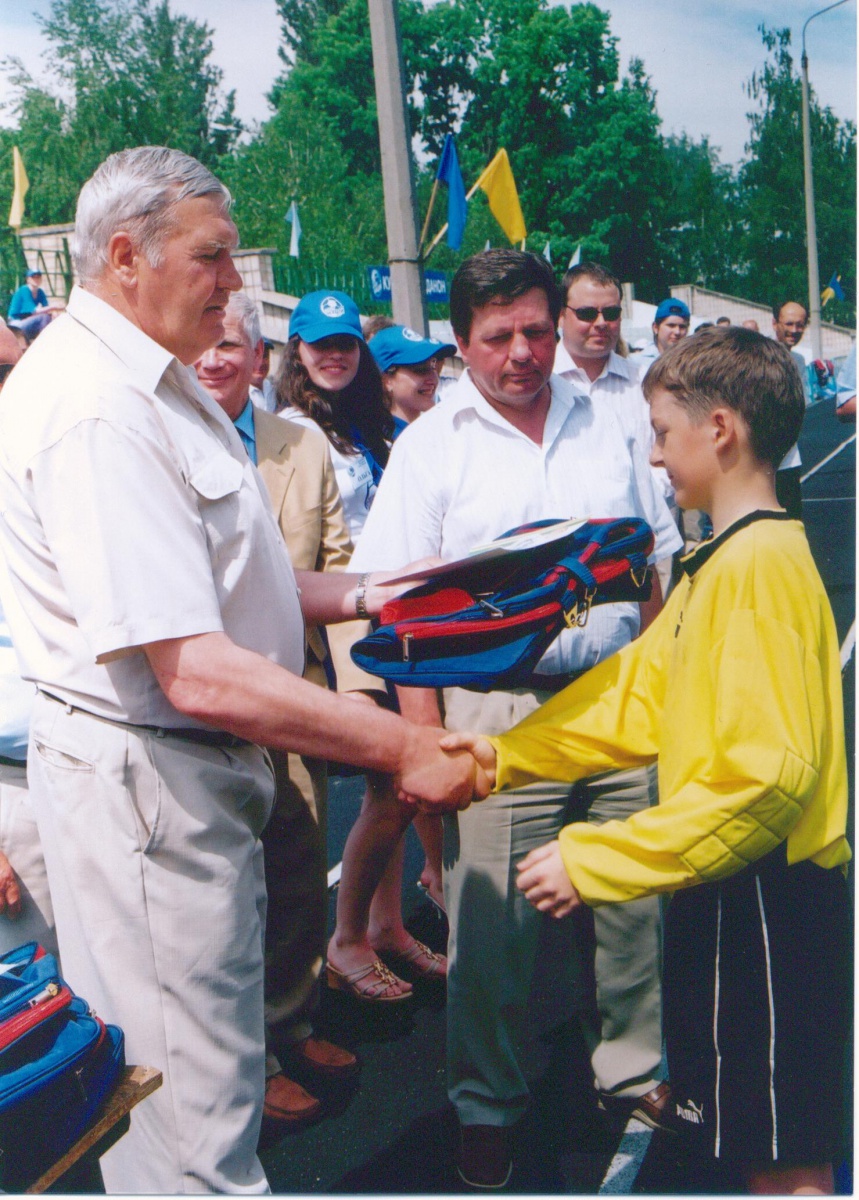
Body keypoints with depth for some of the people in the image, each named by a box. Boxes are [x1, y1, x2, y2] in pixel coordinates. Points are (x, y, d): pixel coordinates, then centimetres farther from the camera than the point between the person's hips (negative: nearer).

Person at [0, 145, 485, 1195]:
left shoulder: (150, 379, 12)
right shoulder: (94, 410, -23)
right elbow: (197, 672, -29)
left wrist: (359, 593, 9)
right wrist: (402, 750, -24)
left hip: (192, 765, 10)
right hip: (146, 780, -10)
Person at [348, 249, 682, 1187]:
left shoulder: (604, 426, 11)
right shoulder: (430, 446, 0)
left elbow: (660, 563, 17)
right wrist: (426, 739, -10)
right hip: (496, 705, -3)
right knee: (492, 917, 2)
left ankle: (635, 1070, 35)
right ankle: (486, 1108, 25)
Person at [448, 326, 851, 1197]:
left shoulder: (761, 562, -20)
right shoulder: (721, 560, 13)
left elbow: (763, 771, -27)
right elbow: (638, 691, 12)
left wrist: (592, 861, -24)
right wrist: (507, 755, 4)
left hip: (767, 903, -10)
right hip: (730, 890, 10)